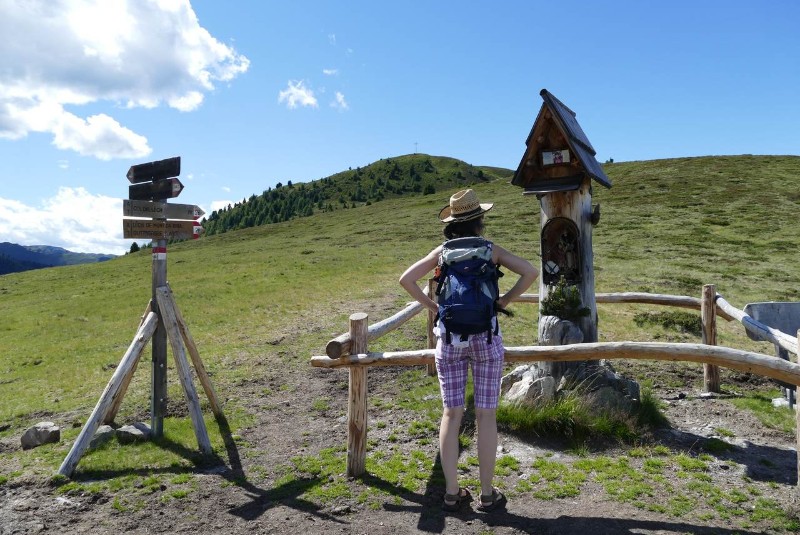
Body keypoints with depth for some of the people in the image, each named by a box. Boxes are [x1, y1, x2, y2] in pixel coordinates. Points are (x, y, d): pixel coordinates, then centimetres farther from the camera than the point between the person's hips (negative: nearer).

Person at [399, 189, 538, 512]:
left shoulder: (442, 252, 4)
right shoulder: (491, 250, 1)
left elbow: (406, 279, -1)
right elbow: (531, 272, -8)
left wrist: (432, 306, 4)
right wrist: (506, 300, -1)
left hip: (449, 338, 2)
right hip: (485, 336, -1)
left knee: (451, 415, 9)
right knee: (485, 415, 6)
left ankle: (452, 493, 16)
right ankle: (487, 494, 16)